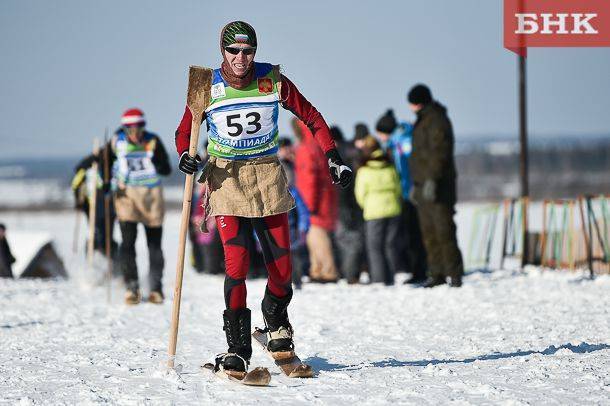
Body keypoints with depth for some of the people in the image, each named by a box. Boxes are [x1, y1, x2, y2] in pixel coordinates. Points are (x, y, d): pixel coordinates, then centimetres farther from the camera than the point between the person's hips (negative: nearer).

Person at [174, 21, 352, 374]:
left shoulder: (272, 80, -5)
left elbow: (311, 117, 5)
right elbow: (185, 131, 5)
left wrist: (334, 158, -2)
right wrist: (186, 155, -16)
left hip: (268, 177, 1)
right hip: (226, 178, -1)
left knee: (282, 267, 0)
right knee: (236, 265, -15)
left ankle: (276, 319, 32)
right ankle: (238, 348, -6)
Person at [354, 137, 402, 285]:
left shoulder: (364, 171, -7)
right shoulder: (390, 168, 2)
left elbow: (360, 195, -2)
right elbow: (398, 188, 8)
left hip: (374, 212, -4)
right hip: (393, 211, 4)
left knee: (374, 247, 2)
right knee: (391, 245, 10)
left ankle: (379, 279, -6)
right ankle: (391, 278, 9)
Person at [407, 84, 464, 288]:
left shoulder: (436, 120, -10)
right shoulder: (422, 121, 20)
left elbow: (439, 152, -19)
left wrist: (431, 179, -26)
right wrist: (416, 184, 26)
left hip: (437, 187, -10)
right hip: (423, 186, 10)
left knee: (443, 229, -11)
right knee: (429, 232, 9)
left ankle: (454, 273, -10)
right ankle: (437, 273, 12)